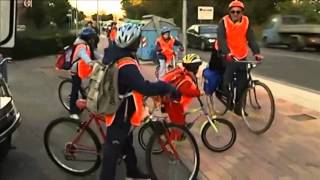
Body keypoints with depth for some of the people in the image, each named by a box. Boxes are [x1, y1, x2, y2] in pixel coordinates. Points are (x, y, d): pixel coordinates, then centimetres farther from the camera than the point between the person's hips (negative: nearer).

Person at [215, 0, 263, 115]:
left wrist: (256, 53, -21)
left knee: (243, 80, -1)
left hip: (241, 55, 3)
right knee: (230, 68, -26)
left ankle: (238, 105, 12)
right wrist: (227, 53, -37)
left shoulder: (246, 22, 0)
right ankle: (225, 91, 0)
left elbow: (251, 39, -6)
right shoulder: (224, 22, -9)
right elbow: (221, 39, -21)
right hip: (226, 54, -3)